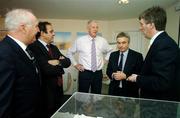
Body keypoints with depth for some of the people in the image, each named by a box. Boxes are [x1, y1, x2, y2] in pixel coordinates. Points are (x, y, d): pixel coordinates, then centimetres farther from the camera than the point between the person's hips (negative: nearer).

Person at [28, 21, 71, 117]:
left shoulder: (54, 48, 11)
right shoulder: (34, 47, -17)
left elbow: (68, 61, 4)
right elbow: (47, 69, -26)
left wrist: (58, 62, -16)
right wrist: (60, 67, -7)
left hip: (58, 89, 8)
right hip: (46, 91, -8)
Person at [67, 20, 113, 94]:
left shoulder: (102, 41, 2)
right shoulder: (80, 40, -5)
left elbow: (109, 51, 20)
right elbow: (69, 53, 7)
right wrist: (75, 64, 0)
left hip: (98, 73, 3)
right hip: (84, 73, -2)